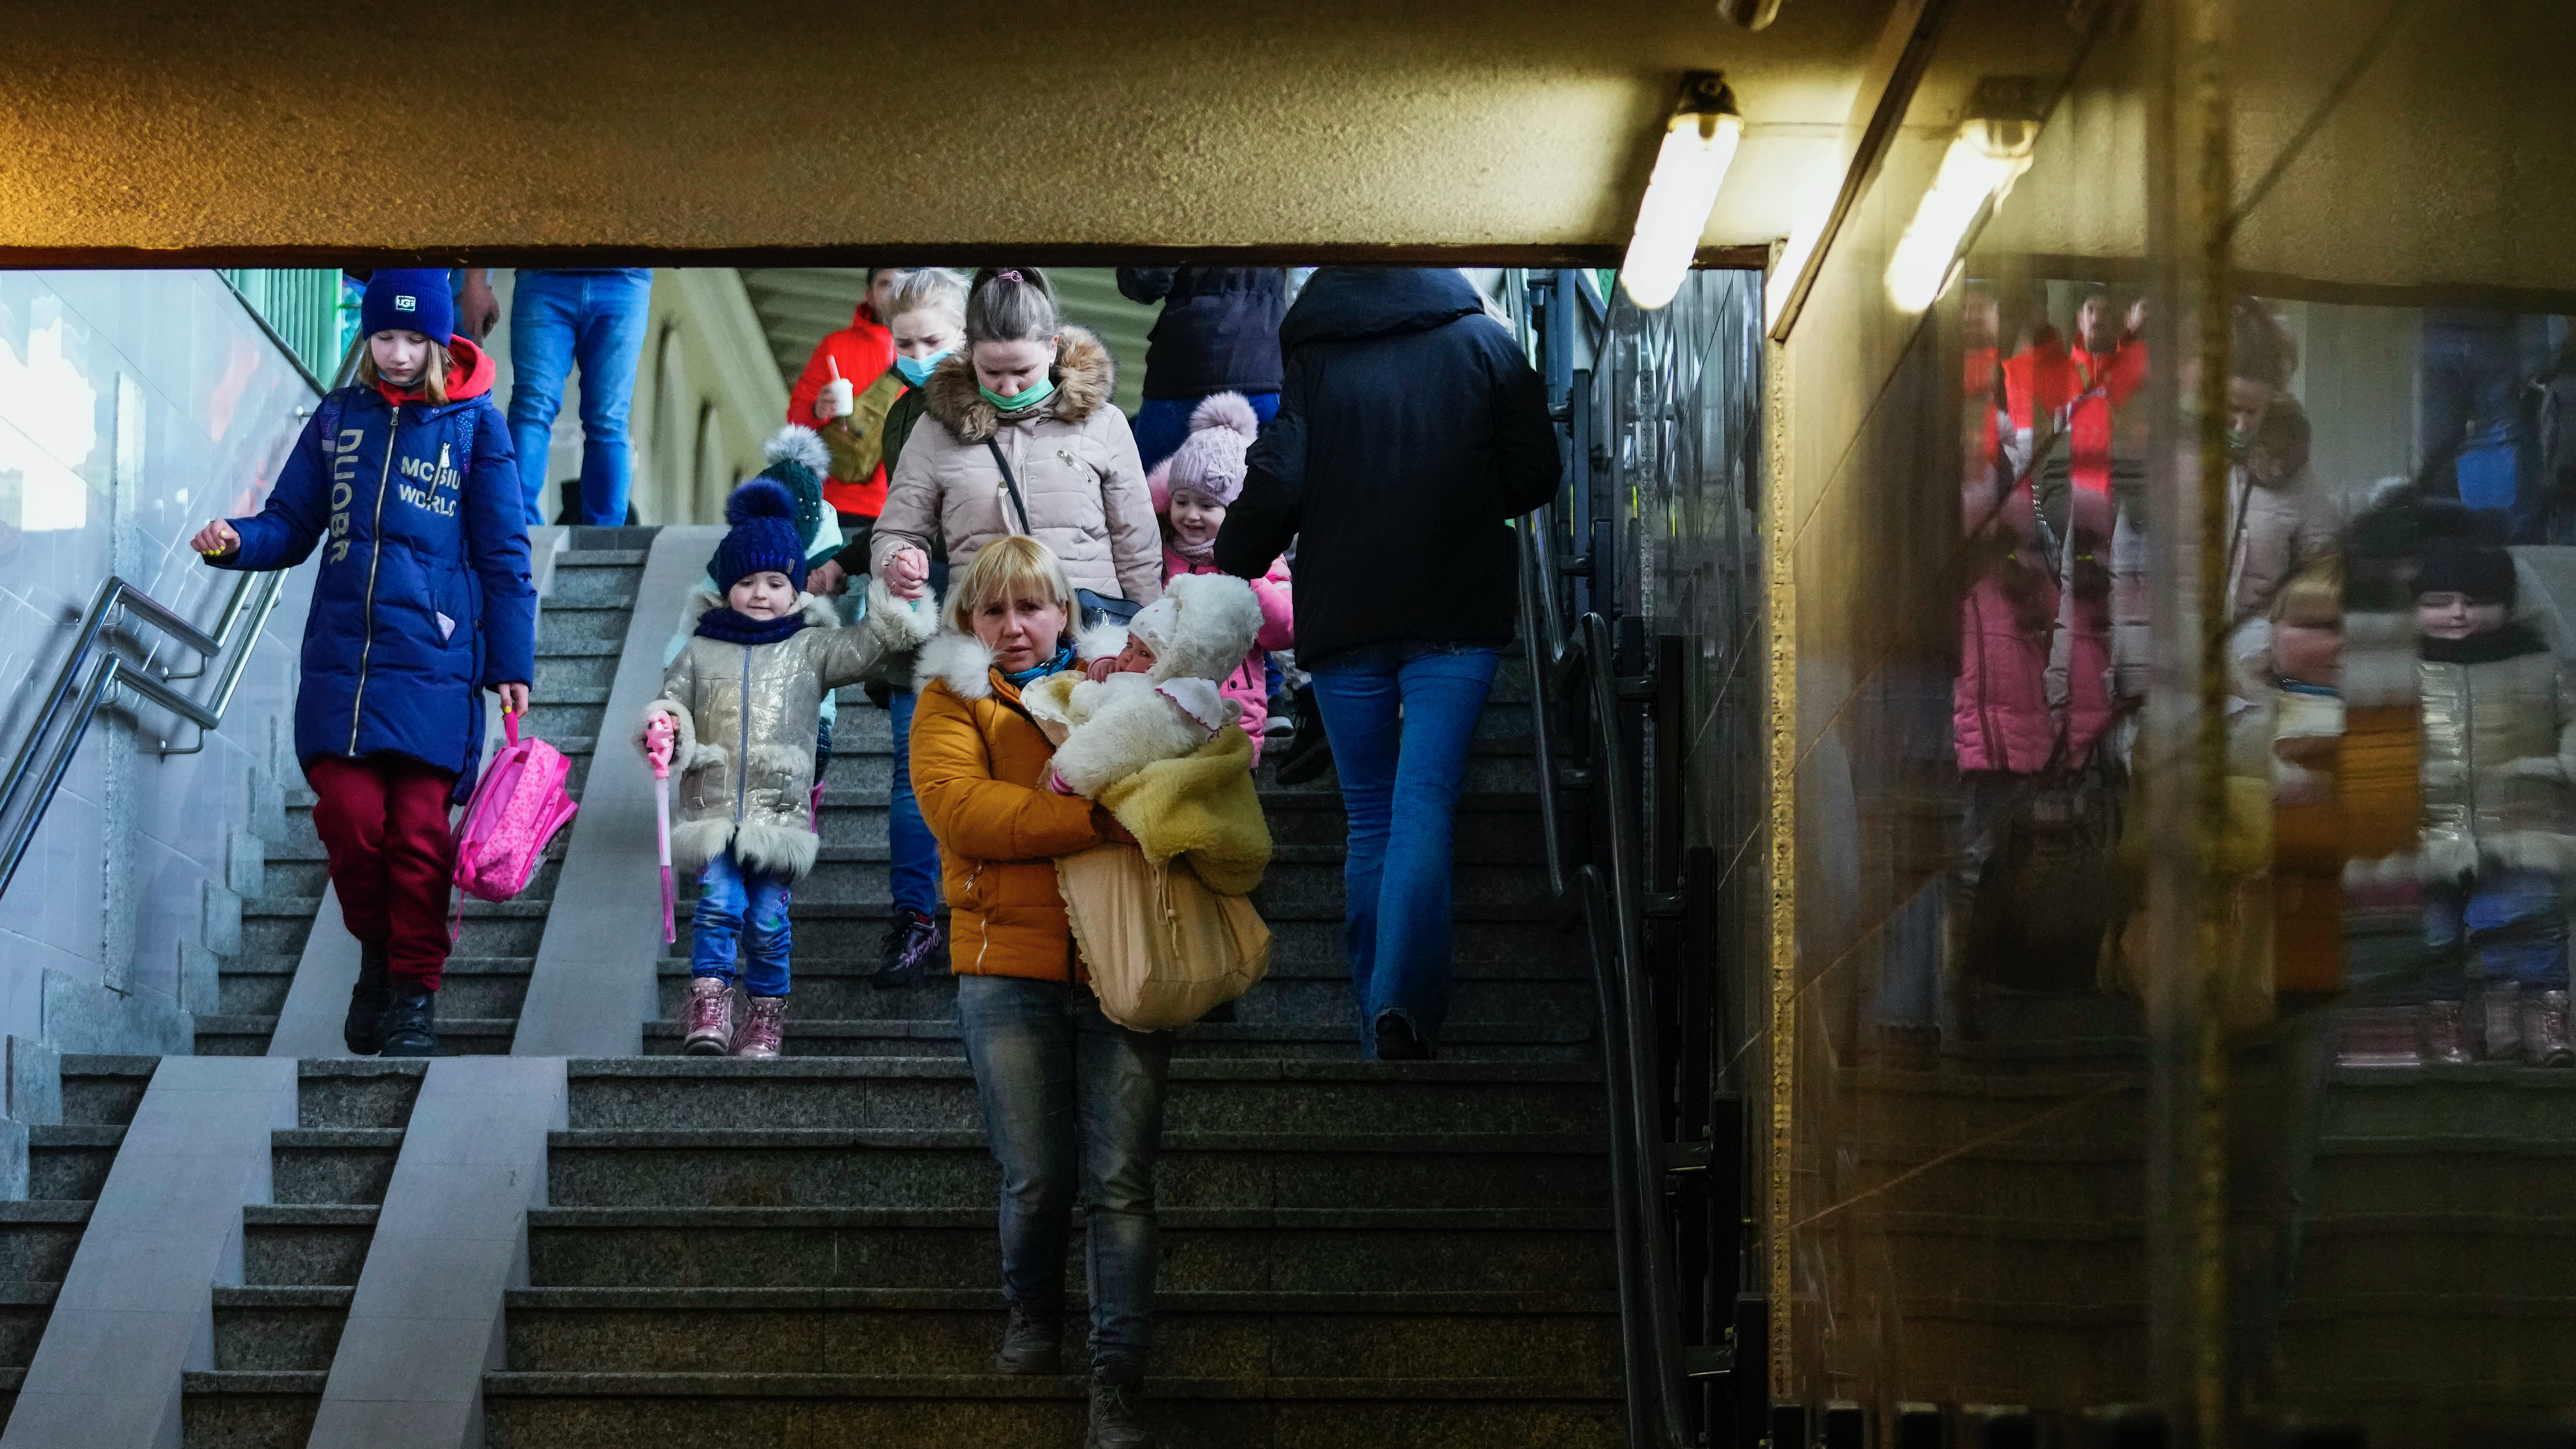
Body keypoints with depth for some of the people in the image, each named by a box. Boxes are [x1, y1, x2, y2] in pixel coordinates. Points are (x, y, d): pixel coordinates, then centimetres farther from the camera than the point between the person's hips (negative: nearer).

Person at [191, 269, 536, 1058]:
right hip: (341, 658, 2)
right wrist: (236, 541, -8)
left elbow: (503, 554, 4)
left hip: (434, 662, -2)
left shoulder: (474, 424, 4)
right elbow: (293, 525, 14)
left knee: (419, 829, -7)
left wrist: (511, 666, 1)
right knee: (349, 815, -7)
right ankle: (376, 953, 18)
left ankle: (416, 989, 7)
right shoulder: (338, 418, 11)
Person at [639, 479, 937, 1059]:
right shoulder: (702, 651, 11)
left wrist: (895, 616, -19)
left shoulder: (810, 649, 9)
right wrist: (663, 729, -8)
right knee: (718, 903, -12)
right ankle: (708, 1012, -7)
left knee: (769, 919, 0)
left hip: (779, 810, 0)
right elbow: (674, 700, 13)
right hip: (714, 808, 0)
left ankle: (765, 1020, 12)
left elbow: (863, 648, -2)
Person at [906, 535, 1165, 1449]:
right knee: (1037, 1179, -1)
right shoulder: (953, 702, 7)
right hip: (1009, 967, -1)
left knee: (1120, 1184, -5)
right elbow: (957, 806, -11)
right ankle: (1033, 1314, 28)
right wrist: (1097, 820, -20)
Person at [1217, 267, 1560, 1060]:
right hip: (1458, 615, -1)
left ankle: (1378, 1017, 8)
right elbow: (1535, 475, 5)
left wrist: (1233, 564, 11)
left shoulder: (1313, 358, 3)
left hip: (1343, 616, 1)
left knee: (1370, 818, 10)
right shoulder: (1483, 342, 4)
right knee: (1425, 808, -9)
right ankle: (1404, 1003, -28)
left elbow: (1277, 483, -5)